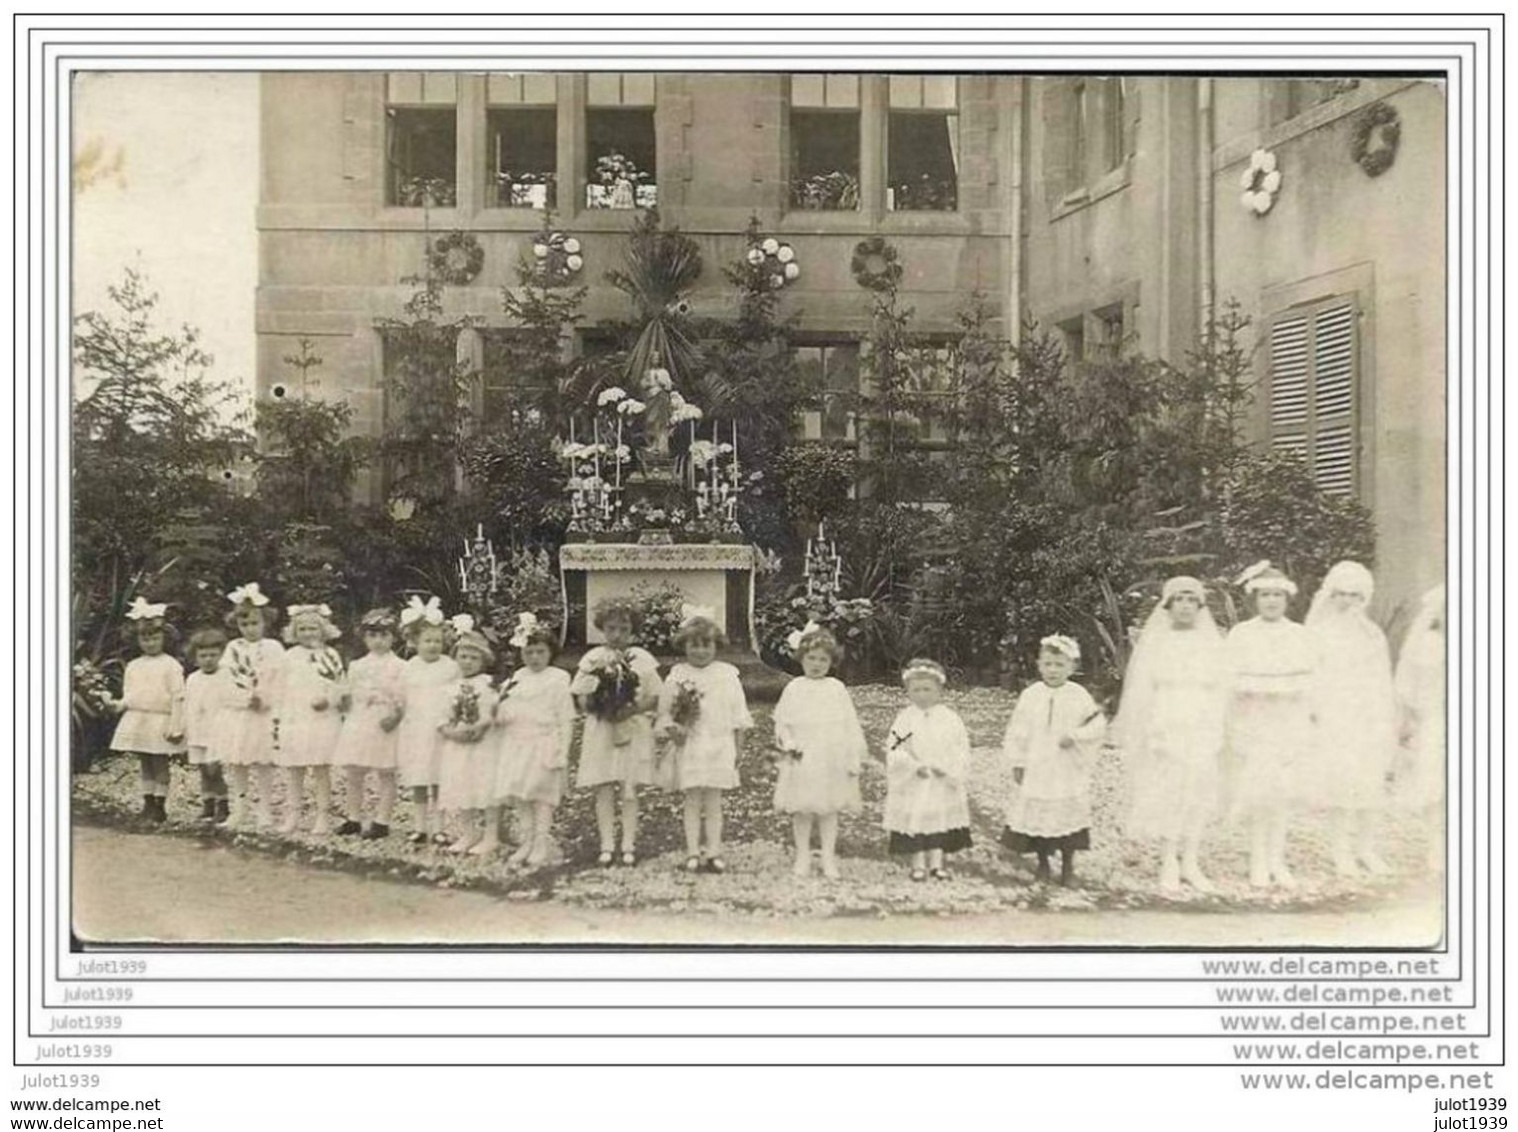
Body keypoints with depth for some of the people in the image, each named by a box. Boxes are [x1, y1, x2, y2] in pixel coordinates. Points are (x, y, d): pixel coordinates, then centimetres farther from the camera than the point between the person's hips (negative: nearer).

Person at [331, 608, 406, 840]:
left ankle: (382, 821, 9)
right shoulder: (357, 666, 12)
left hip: (384, 726, -5)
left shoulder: (399, 667, -4)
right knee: (352, 773, 9)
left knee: (385, 775, 2)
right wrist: (346, 710, 1)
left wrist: (396, 716, -22)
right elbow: (348, 695, 18)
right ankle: (353, 818, 22)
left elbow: (404, 699, -8)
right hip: (357, 724, 5)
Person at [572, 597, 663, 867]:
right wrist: (596, 705, -16)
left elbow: (654, 699, 0)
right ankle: (607, 845, 9)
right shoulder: (592, 658, 4)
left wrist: (631, 709, -15)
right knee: (603, 791, 2)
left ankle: (628, 845, 9)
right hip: (601, 731, 1)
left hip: (633, 730, -1)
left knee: (630, 792, 1)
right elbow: (581, 699, 4)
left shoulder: (642, 658, 2)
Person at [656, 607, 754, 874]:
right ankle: (693, 852, 10)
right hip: (689, 746, -1)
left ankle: (714, 852, 13)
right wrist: (672, 728, -19)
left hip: (719, 746, 1)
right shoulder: (677, 676, -1)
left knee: (714, 802, 7)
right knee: (692, 801, 4)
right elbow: (665, 712, 0)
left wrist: (737, 748, 6)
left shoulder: (727, 674, 3)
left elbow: (738, 714, 6)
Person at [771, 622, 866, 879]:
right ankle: (803, 856, 19)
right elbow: (782, 720, 2)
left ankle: (829, 858, 16)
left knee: (829, 809, 7)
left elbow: (850, 724, 4)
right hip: (801, 760, -1)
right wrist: (788, 744, -13)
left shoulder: (837, 688, 3)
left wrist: (853, 757, 1)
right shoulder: (794, 689, 1)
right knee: (802, 810, 6)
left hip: (832, 761, 1)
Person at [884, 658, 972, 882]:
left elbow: (961, 748, -3)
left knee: (940, 820, 7)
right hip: (912, 783, -1)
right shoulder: (904, 719, -4)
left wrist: (947, 767, -16)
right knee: (914, 821, 2)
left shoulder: (949, 718, -1)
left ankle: (936, 861, 18)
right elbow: (894, 750, -10)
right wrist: (915, 766, -21)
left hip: (943, 784, 1)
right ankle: (918, 863, 14)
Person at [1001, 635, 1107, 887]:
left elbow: (1097, 724, -3)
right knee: (1036, 816, 6)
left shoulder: (1079, 696, -2)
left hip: (1068, 770, -1)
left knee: (1067, 817, 4)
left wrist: (1075, 736, -16)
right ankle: (1043, 864, 24)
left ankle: (1068, 866, 20)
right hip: (1035, 770, 1)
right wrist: (1017, 762, -1)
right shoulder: (1030, 696, -1)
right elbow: (1016, 732, 2)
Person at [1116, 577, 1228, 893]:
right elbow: (1141, 692, 0)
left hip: (1201, 734, 2)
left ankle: (1190, 862, 11)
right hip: (1165, 731, -2)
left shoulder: (1212, 643, 8)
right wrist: (1152, 734, -7)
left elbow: (1221, 692, 7)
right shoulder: (1155, 642, 2)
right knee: (1166, 795, -2)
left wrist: (1219, 736, 1)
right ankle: (1169, 863, 7)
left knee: (1198, 795, 2)